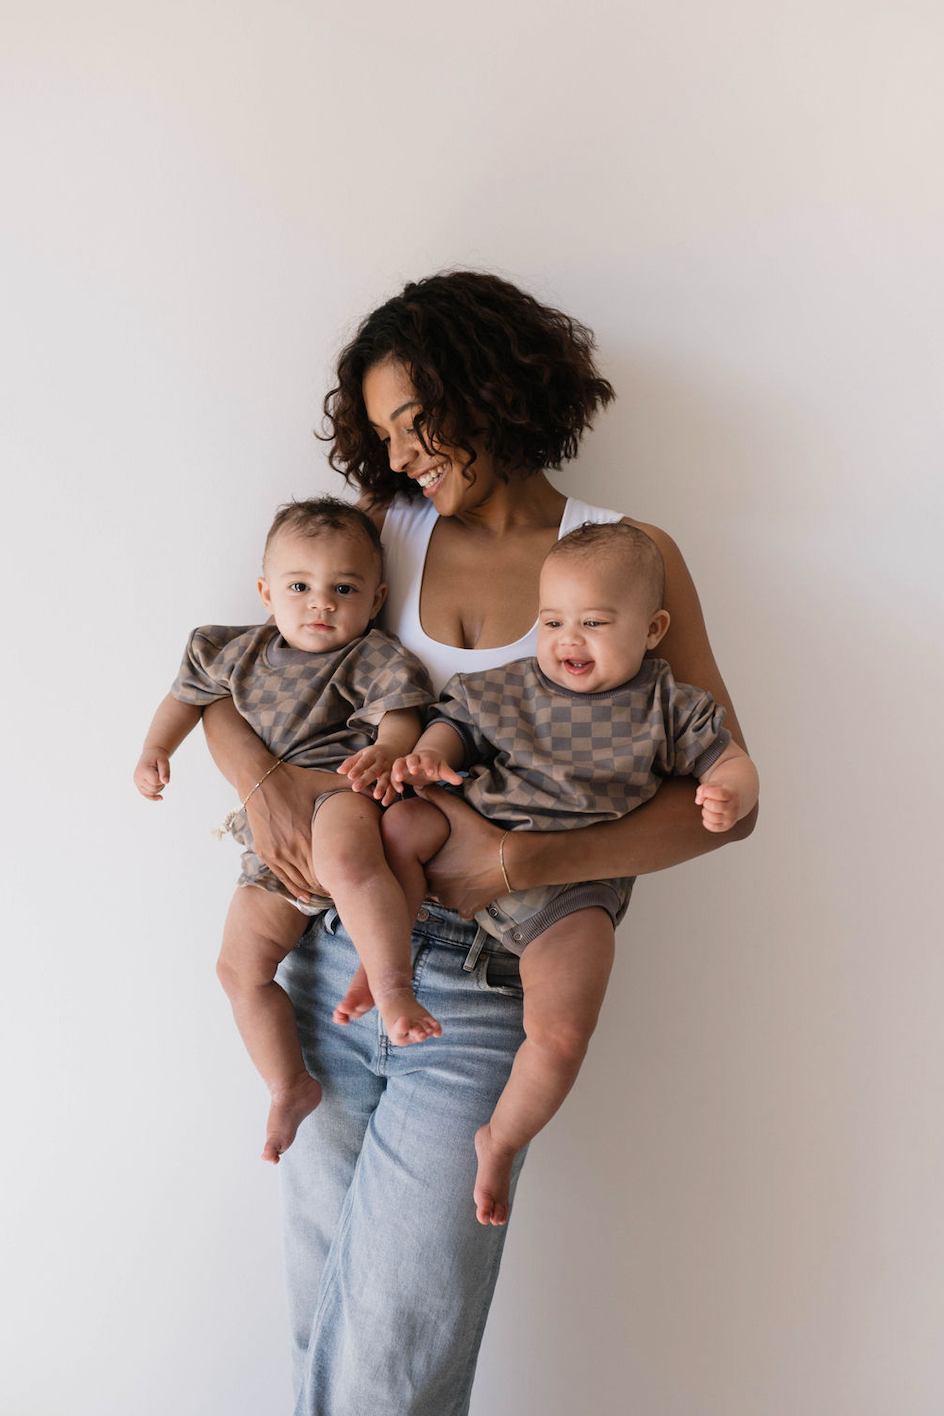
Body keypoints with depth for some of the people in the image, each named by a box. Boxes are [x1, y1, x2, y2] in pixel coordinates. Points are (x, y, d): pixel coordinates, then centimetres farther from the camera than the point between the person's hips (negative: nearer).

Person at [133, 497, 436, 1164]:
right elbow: (190, 693, 28)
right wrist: (156, 748, 14)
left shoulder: (374, 658, -2)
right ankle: (292, 1087, 18)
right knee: (241, 965, 5)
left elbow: (402, 719, -14)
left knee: (346, 858, -44)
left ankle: (394, 987, -36)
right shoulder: (238, 653, 14)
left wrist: (385, 752, -36)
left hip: (340, 791, -6)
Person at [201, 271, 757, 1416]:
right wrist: (264, 781, -12)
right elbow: (226, 687, 11)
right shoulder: (385, 531, 9)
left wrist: (520, 862, -19)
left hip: (479, 990, -3)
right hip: (332, 957, 4)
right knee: (321, 1319, 15)